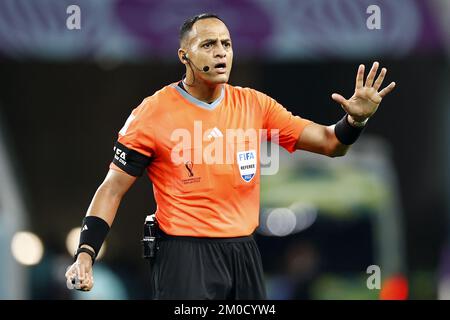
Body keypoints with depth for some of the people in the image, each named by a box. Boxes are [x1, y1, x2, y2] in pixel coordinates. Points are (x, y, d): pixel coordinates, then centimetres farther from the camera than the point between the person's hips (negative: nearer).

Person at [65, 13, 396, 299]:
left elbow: (329, 142, 9)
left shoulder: (254, 105, 6)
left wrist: (355, 120, -13)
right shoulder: (153, 113, -5)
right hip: (185, 256, -4)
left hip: (244, 254, 4)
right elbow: (113, 189, -1)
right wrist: (86, 254, -12)